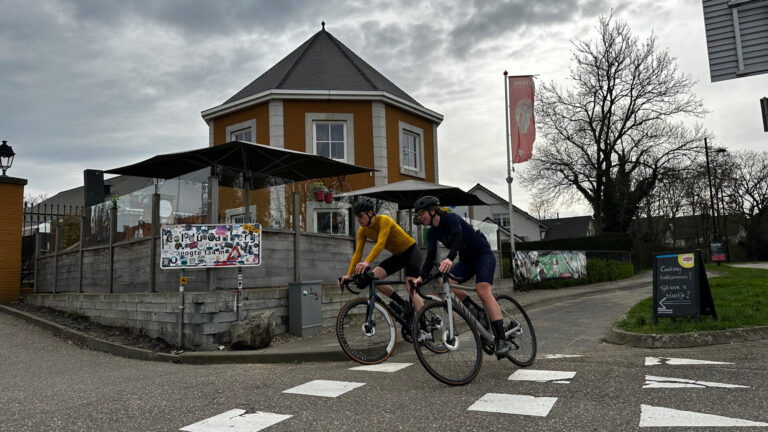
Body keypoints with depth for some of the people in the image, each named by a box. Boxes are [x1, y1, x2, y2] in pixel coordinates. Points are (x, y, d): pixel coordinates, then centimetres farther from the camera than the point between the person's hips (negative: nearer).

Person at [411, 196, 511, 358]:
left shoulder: (451, 218, -20)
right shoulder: (432, 233, 1)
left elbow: (458, 238, -37)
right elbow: (430, 256, -6)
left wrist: (449, 259, -54)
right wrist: (421, 277, -20)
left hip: (483, 255, -7)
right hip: (466, 260, 7)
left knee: (483, 292, -26)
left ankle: (502, 340, -26)